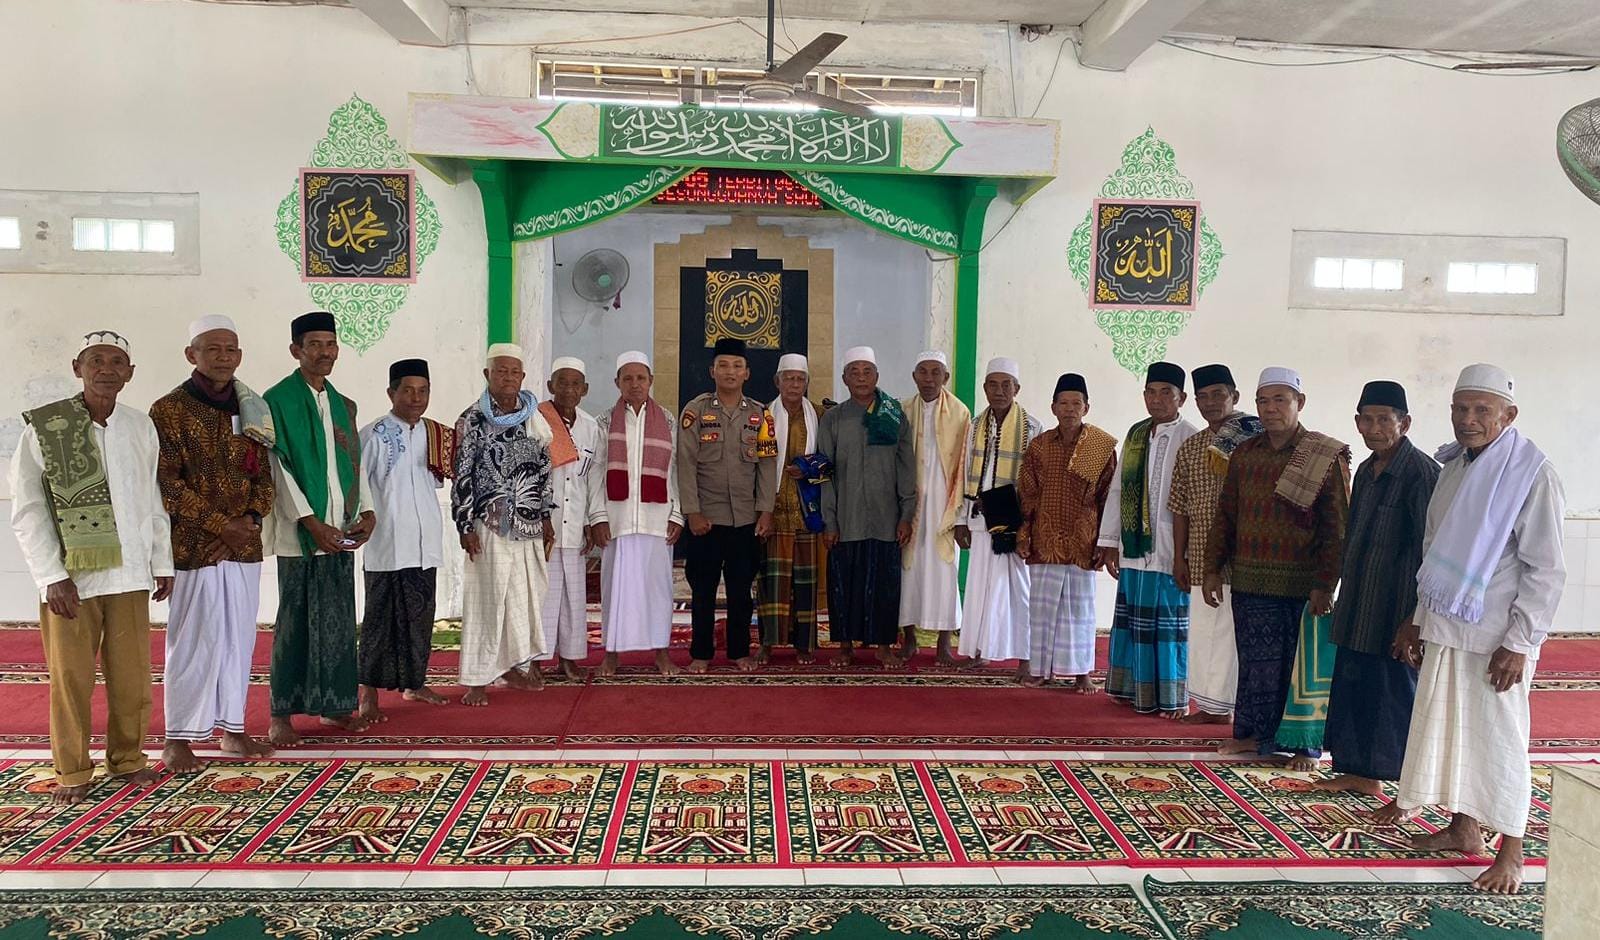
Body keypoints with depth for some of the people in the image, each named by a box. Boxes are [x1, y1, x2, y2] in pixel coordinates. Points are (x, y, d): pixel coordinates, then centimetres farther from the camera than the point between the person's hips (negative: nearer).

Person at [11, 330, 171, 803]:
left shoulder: (141, 427, 5)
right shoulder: (42, 427, -4)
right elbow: (27, 511, -4)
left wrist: (162, 563, 10)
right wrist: (53, 576, -10)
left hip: (129, 574, 3)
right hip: (70, 577, -2)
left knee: (132, 674, 8)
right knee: (71, 677, 5)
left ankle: (127, 758, 23)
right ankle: (72, 770, 19)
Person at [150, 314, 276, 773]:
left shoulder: (250, 409, 11)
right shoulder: (169, 410, -5)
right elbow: (166, 482, -11)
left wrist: (252, 517, -6)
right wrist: (219, 525, -15)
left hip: (244, 544, 5)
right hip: (194, 546, -5)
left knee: (238, 639, 9)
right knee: (192, 641, -1)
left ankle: (232, 729, 19)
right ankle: (178, 739, 9)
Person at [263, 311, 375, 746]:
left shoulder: (342, 405, 14)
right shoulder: (278, 400, -5)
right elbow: (279, 468, -11)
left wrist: (367, 511, 0)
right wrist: (312, 522, -16)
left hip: (341, 530, 6)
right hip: (300, 532, -6)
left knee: (338, 620, 9)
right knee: (295, 621, -1)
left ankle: (334, 704, 19)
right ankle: (282, 714, 7)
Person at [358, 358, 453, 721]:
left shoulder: (433, 433, 8)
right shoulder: (374, 435, -10)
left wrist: (447, 464, 1)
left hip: (425, 544, 6)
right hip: (387, 545, -6)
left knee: (420, 616, 15)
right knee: (381, 619, 0)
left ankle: (413, 683, 28)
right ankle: (369, 693, 9)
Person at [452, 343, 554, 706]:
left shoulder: (534, 418, 9)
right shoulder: (472, 420, -5)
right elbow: (462, 475, -8)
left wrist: (546, 519, 11)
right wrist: (466, 527, -12)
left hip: (528, 525, 5)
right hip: (490, 525, -5)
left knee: (524, 594, 11)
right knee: (487, 598, -2)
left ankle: (510, 666, 25)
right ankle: (478, 678, 5)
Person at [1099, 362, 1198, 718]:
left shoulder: (1190, 440, -8)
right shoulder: (1135, 434, 11)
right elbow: (1118, 490, 14)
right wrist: (1109, 541, 12)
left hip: (1170, 551, -6)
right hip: (1134, 548, 6)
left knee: (1168, 622, 2)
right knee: (1133, 620, 12)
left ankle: (1172, 698, 13)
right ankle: (1135, 689, 26)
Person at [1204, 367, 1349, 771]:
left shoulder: (1328, 458, -4)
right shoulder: (1244, 454, 9)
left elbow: (1336, 527, -7)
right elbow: (1225, 516, 13)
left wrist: (1325, 584, -13)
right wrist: (1213, 569, 9)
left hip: (1302, 585, -3)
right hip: (1250, 582, 4)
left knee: (1302, 665, 5)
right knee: (1255, 662, 10)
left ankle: (1305, 745, 18)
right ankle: (1252, 733, 23)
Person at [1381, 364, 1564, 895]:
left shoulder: (1532, 475, -12)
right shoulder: (1453, 468, 10)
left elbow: (1546, 569, -14)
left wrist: (1519, 644, -16)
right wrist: (1419, 619, 17)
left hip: (1496, 638, -7)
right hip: (1444, 629, 7)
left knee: (1499, 739, 1)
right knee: (1444, 727, 14)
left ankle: (1510, 855, 15)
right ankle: (1463, 830, 30)